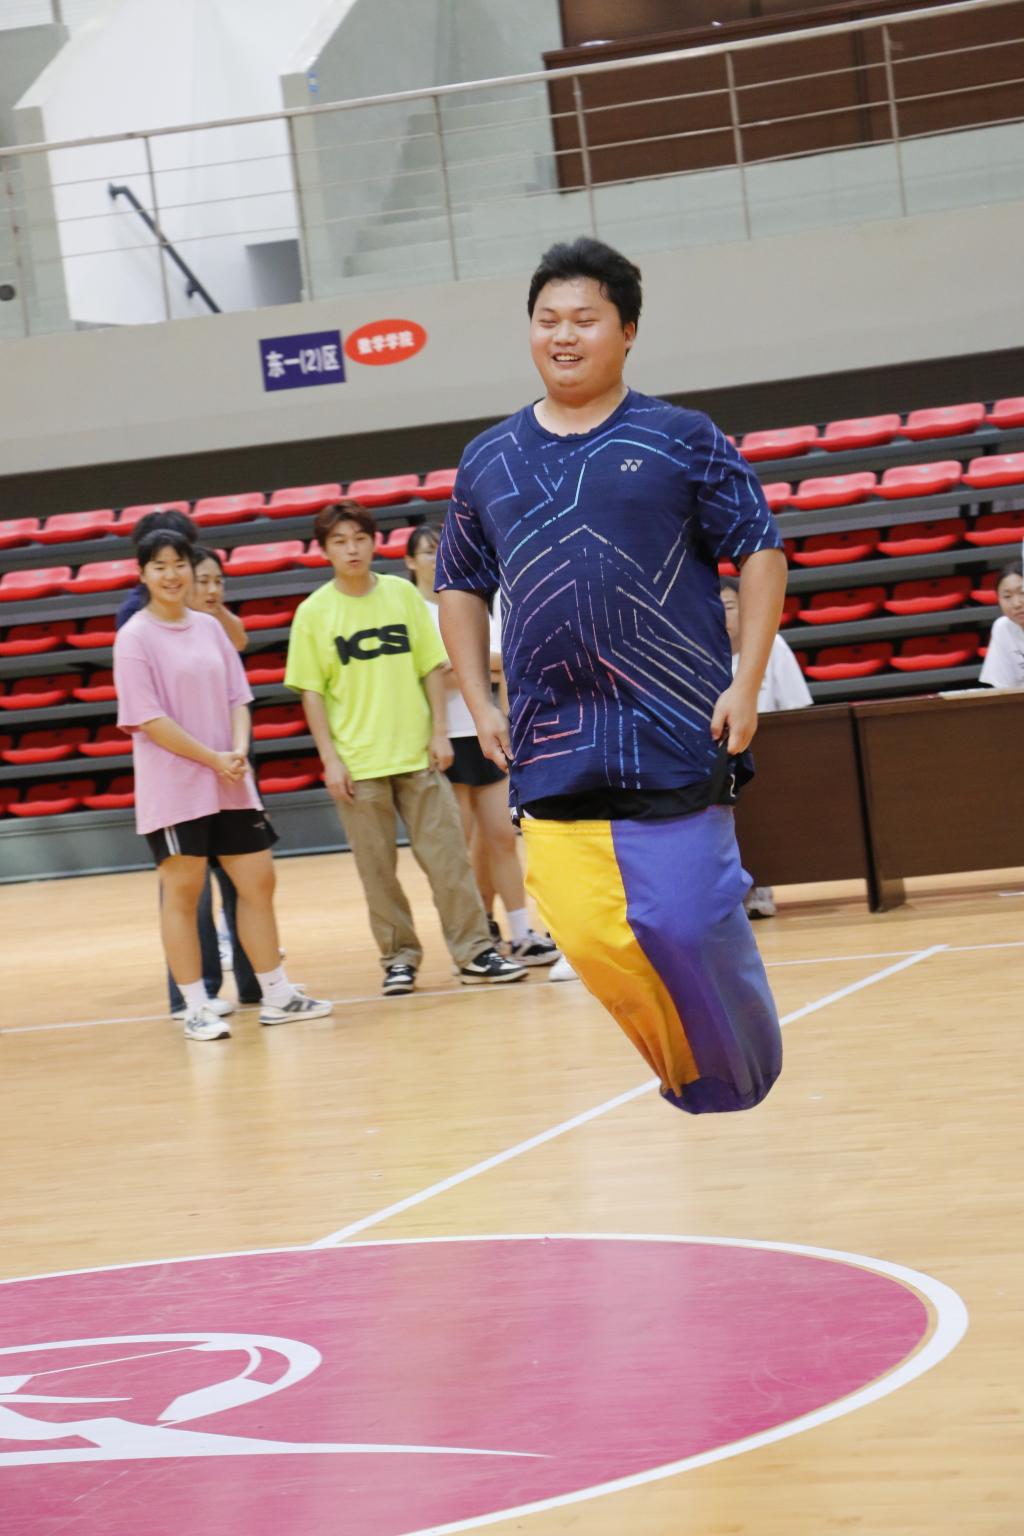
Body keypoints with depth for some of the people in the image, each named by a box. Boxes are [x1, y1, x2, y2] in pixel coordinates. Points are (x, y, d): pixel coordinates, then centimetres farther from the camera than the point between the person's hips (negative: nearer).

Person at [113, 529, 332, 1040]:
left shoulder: (210, 627, 10)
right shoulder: (134, 637, -7)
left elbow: (237, 697, 11)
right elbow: (148, 719, -12)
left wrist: (239, 750, -8)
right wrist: (214, 759, -15)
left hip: (230, 785, 6)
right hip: (173, 785, -6)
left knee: (258, 881, 8)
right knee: (182, 892, -1)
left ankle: (276, 995, 18)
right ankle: (195, 1008, 5)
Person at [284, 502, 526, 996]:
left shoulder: (404, 595, 3)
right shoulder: (314, 613, -2)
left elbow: (432, 668, 6)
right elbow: (311, 691, -1)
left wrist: (439, 733, -2)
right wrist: (330, 759, -7)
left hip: (417, 754, 1)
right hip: (357, 764, -1)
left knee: (447, 855, 0)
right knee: (377, 870, 4)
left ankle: (474, 953, 4)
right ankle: (399, 959, 14)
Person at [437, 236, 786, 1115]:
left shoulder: (680, 441, 0)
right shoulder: (490, 462, 11)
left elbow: (761, 551, 2)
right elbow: (461, 586, 21)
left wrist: (746, 685, -6)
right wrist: (480, 702, 11)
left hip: (678, 737, -3)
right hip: (551, 746, 3)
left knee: (688, 925, -6)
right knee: (589, 936, -6)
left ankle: (747, 1092, 18)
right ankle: (686, 1073, 16)